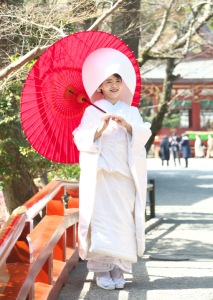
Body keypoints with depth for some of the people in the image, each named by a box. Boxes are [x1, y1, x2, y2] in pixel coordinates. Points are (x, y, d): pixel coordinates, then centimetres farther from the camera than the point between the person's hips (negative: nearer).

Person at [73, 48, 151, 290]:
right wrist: (99, 129, -17)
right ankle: (102, 270, -6)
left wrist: (127, 125, -17)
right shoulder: (92, 111, 7)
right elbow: (81, 139, -1)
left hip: (124, 174, 2)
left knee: (123, 219, -2)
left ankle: (117, 270, 2)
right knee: (102, 217, -9)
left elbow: (144, 134, 1)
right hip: (99, 172, -2)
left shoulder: (131, 112, 14)